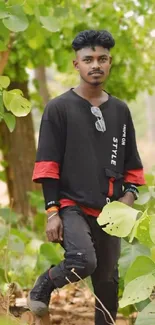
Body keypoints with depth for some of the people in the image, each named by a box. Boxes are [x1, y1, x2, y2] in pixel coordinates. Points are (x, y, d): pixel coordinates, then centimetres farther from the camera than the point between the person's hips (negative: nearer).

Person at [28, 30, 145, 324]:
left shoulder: (120, 111, 11)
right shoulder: (59, 108, -2)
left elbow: (131, 164, 16)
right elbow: (47, 165, -5)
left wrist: (128, 197, -1)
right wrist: (52, 212, -12)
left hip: (107, 212, 5)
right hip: (71, 206, -5)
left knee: (107, 279, 9)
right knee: (83, 262, -27)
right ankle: (44, 285, 2)